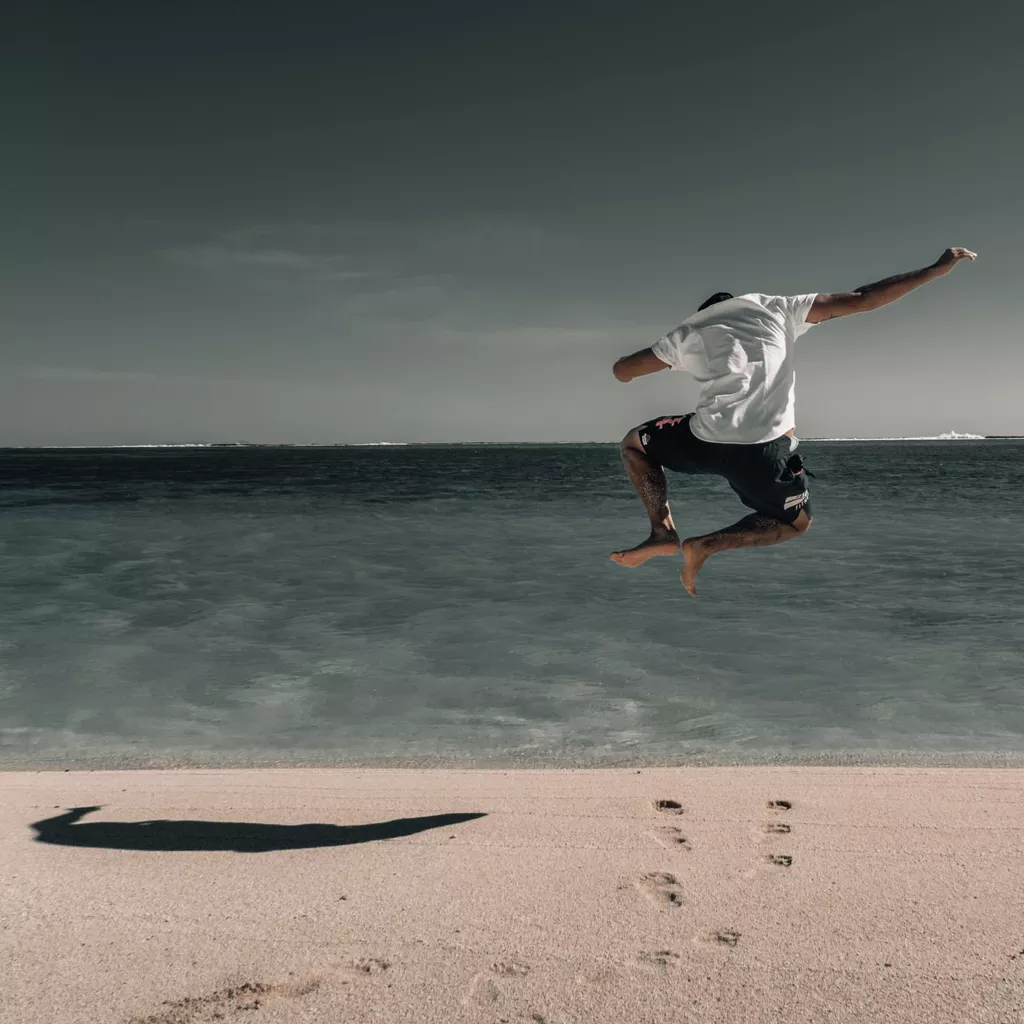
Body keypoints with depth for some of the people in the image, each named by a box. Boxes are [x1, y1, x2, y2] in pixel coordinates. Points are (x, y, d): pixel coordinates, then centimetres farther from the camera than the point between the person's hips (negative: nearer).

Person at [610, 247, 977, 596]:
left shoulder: (687, 331, 18)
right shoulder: (774, 306, 16)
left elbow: (622, 371, 19)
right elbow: (861, 300, 12)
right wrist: (935, 270, 20)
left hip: (706, 440, 1)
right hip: (768, 449, 0)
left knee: (634, 443, 29)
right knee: (796, 522, 27)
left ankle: (662, 531, 8)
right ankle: (706, 545, 4)